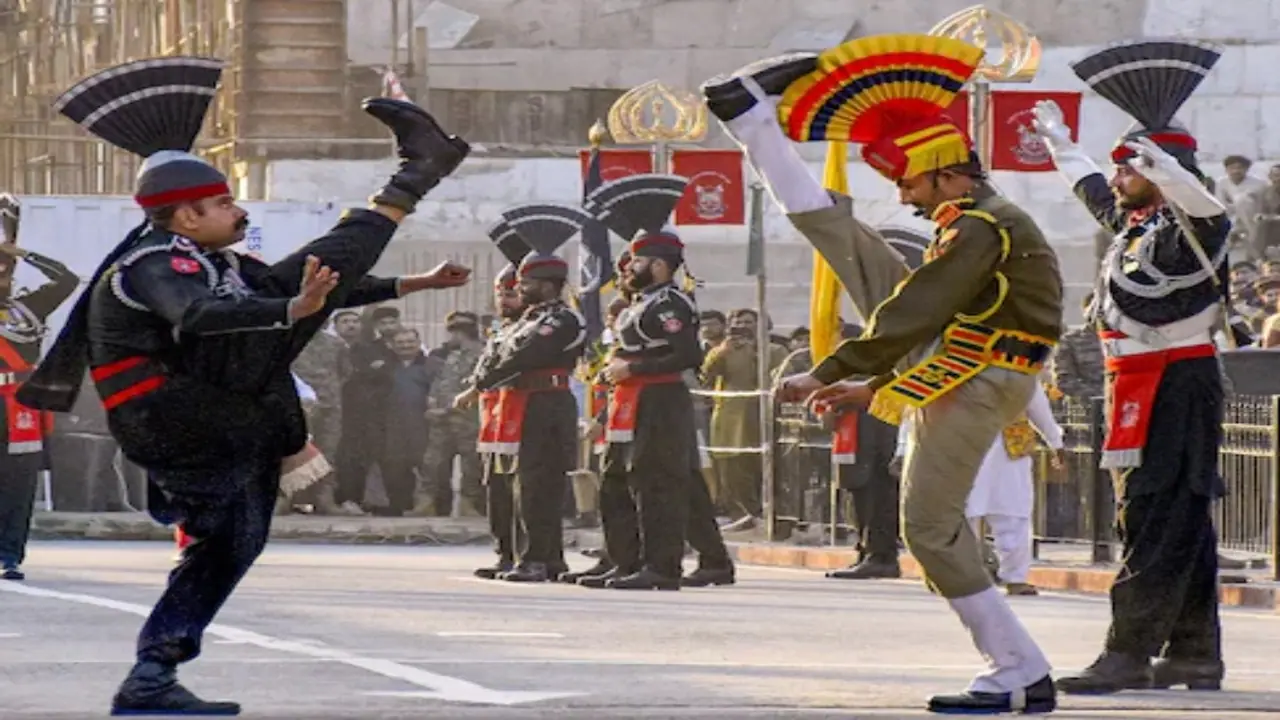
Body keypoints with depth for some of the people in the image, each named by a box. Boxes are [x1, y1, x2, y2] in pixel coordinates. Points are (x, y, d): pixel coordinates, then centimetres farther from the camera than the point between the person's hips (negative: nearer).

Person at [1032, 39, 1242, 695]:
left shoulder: (1181, 233, -13)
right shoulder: (1134, 222, 15)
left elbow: (1207, 211, -38)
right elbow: (1093, 190, 35)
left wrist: (1159, 160, -52)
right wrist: (1058, 142, 50)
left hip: (1171, 387, -10)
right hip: (1146, 387, 10)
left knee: (1153, 521, -11)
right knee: (1182, 523, 12)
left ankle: (1129, 656, -14)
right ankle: (1194, 656, 16)